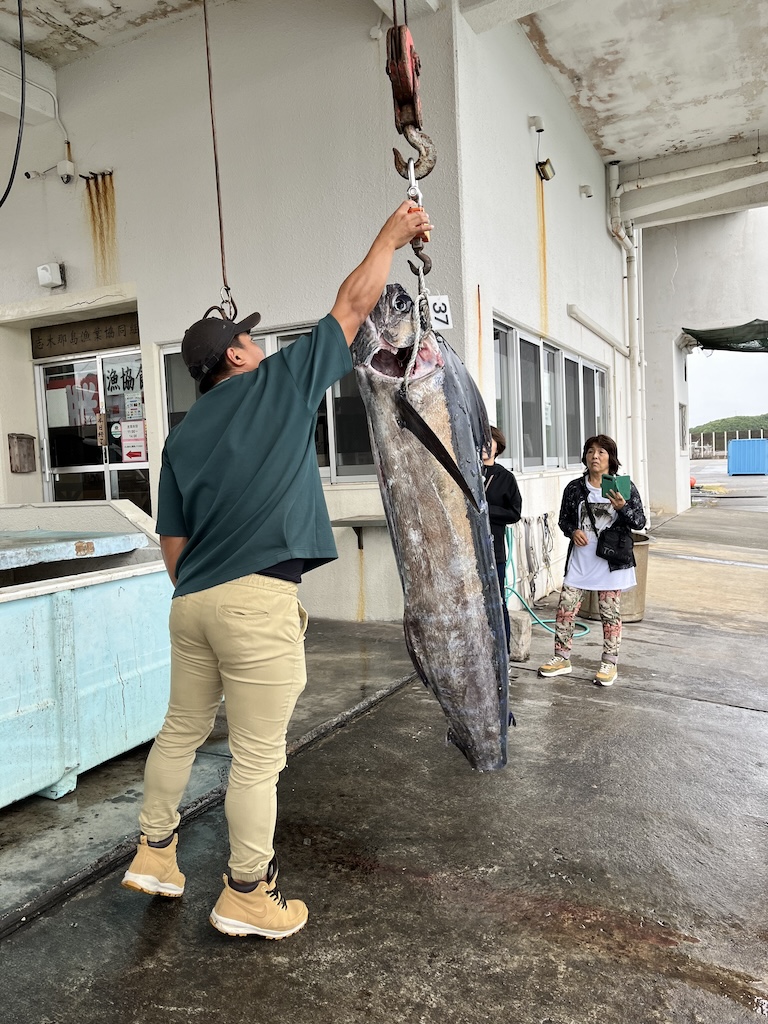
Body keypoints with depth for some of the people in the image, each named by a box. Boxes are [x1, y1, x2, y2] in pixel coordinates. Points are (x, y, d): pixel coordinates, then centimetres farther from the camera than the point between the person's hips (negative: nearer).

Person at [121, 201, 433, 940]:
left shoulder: (182, 437, 14)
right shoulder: (281, 382, 0)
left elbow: (172, 543, 15)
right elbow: (351, 306, 7)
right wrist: (390, 236, 20)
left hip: (191, 602, 7)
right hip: (257, 601, -6)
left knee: (182, 728, 23)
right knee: (257, 756, 6)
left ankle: (153, 851, 37)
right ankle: (246, 897, 20)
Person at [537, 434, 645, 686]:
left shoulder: (624, 487, -4)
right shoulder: (574, 488, 1)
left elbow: (639, 522, -4)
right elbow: (564, 519, 10)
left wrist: (622, 507, -23)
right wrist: (573, 531, -11)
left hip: (611, 560, -2)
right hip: (580, 559, 2)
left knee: (610, 613, 7)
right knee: (565, 608, 3)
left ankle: (609, 664, 21)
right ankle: (562, 658, 19)